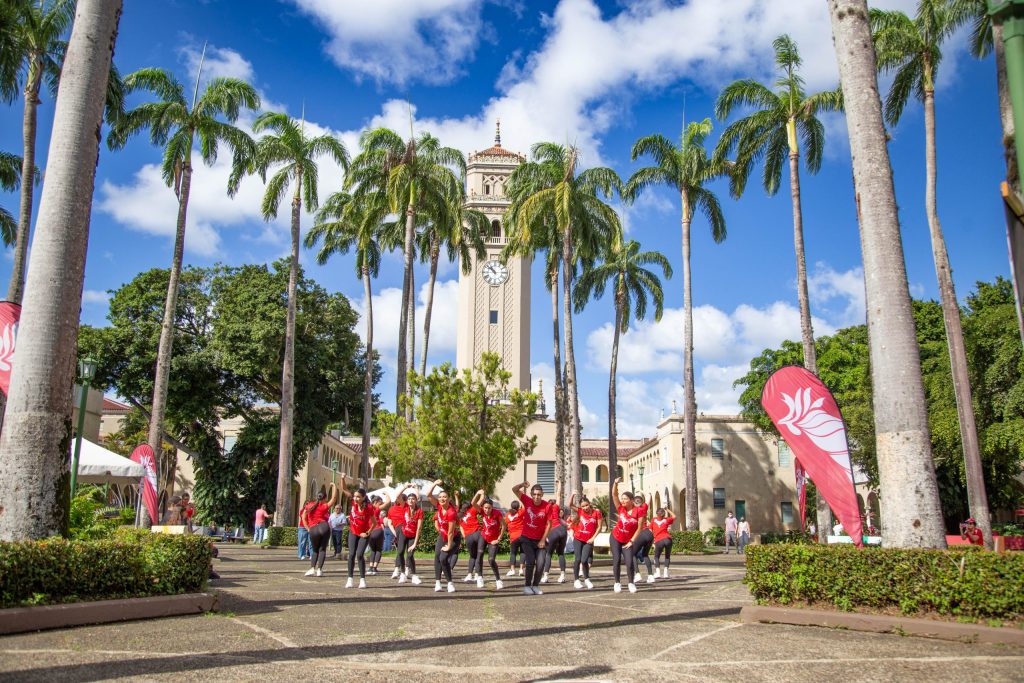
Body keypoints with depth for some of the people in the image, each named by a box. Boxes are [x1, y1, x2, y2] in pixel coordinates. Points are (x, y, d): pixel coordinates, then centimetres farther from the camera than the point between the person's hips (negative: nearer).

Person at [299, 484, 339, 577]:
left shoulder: (309, 506, 14)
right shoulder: (325, 506, 4)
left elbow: (303, 517, 10)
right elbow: (334, 498, 2)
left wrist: (308, 528, 9)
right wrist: (333, 486, 11)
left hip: (313, 530, 2)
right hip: (324, 527, -2)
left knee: (315, 550, 16)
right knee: (322, 549, 6)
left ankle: (312, 569, -1)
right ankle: (319, 570, -4)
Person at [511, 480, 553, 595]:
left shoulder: (547, 506, -15)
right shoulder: (527, 501, -10)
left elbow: (548, 524, -8)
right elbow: (514, 490, -10)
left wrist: (543, 540, -8)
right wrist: (523, 485, -29)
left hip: (540, 540, 0)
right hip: (527, 539, 0)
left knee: (540, 563, -3)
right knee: (530, 562, -10)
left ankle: (535, 586, 15)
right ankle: (527, 586, 3)